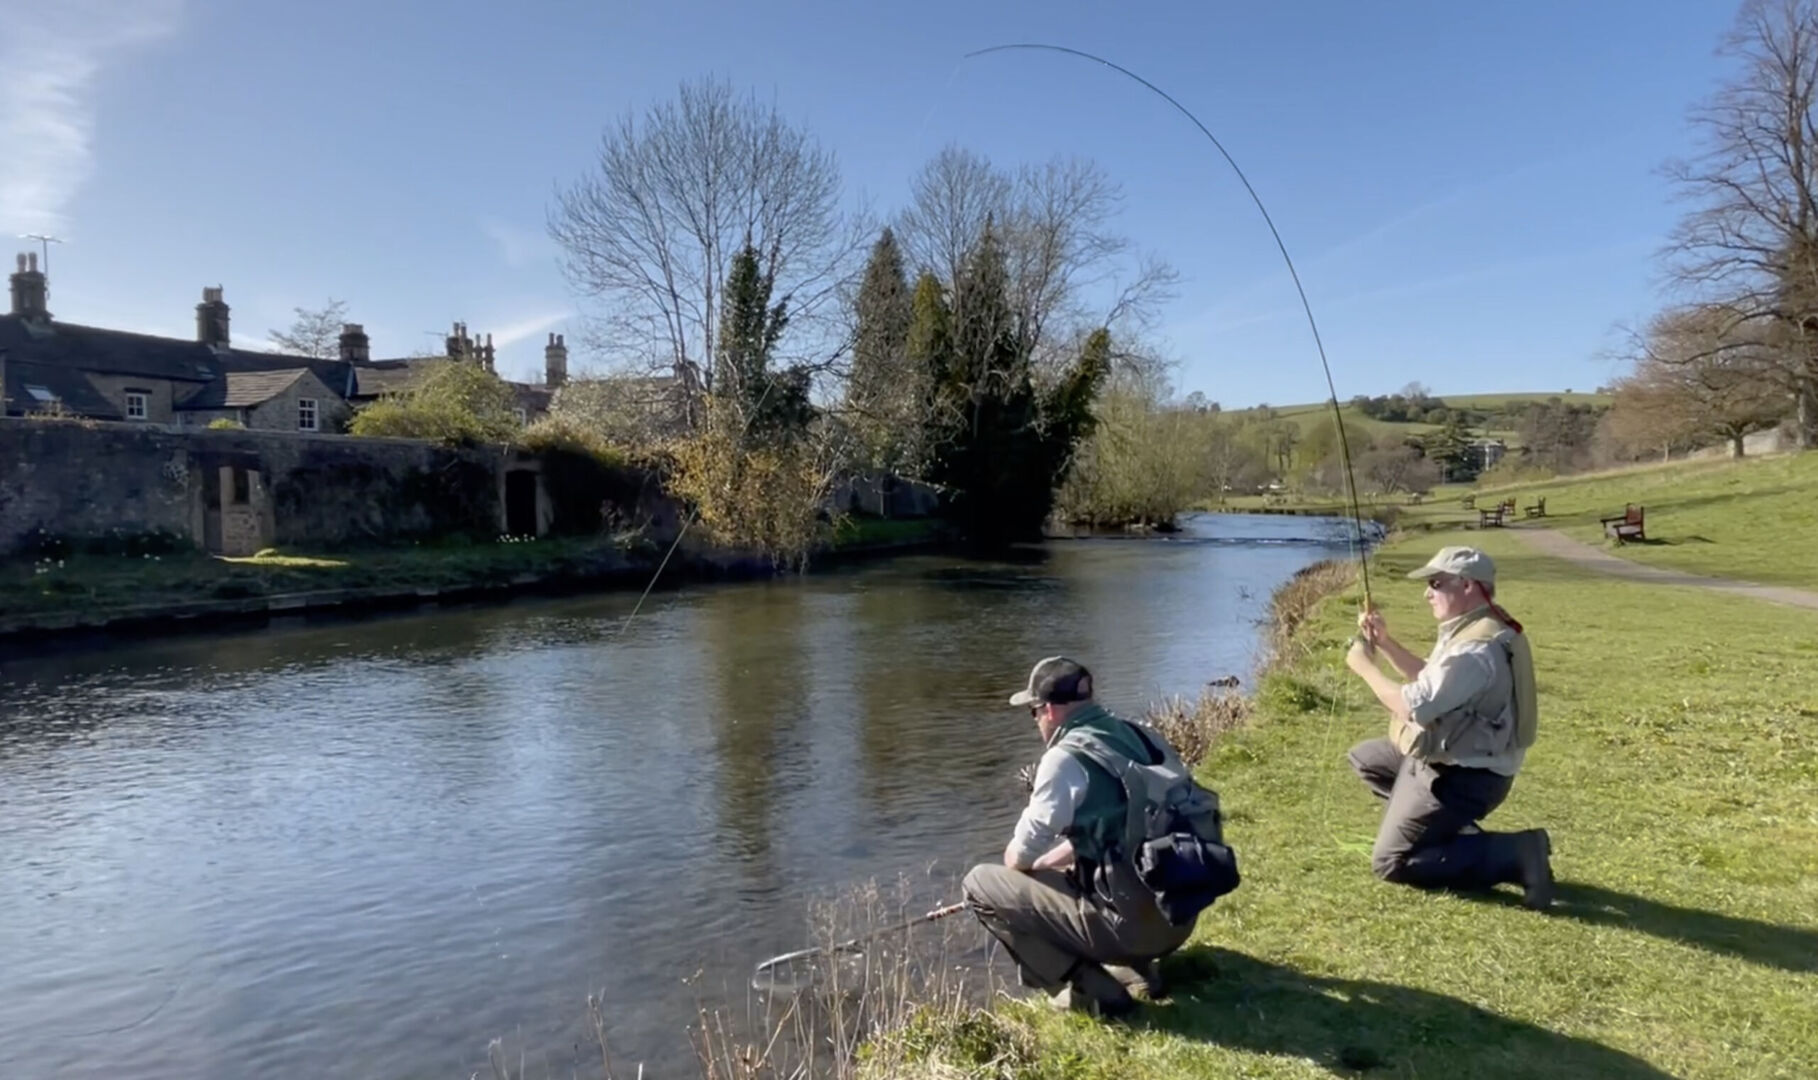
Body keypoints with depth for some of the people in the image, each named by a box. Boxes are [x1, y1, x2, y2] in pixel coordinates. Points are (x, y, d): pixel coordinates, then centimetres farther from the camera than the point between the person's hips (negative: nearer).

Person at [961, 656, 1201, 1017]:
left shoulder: (1066, 757, -14)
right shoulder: (1144, 737, 8)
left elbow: (1020, 855, -7)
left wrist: (1024, 864, 16)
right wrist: (1046, 863, 25)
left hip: (1129, 923, -8)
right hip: (1179, 917, 8)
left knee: (981, 884, 2)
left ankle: (1090, 990, 1)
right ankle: (1137, 970, 18)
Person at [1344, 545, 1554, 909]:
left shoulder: (1477, 648, -27)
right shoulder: (1472, 631, 5)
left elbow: (1413, 706, -28)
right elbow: (1431, 681, 19)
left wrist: (1365, 666, -15)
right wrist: (1386, 644, 8)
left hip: (1463, 775, -10)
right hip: (1448, 758, 10)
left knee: (1389, 863, -5)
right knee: (1364, 758, 22)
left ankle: (1514, 853, -8)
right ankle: (1454, 830, 14)